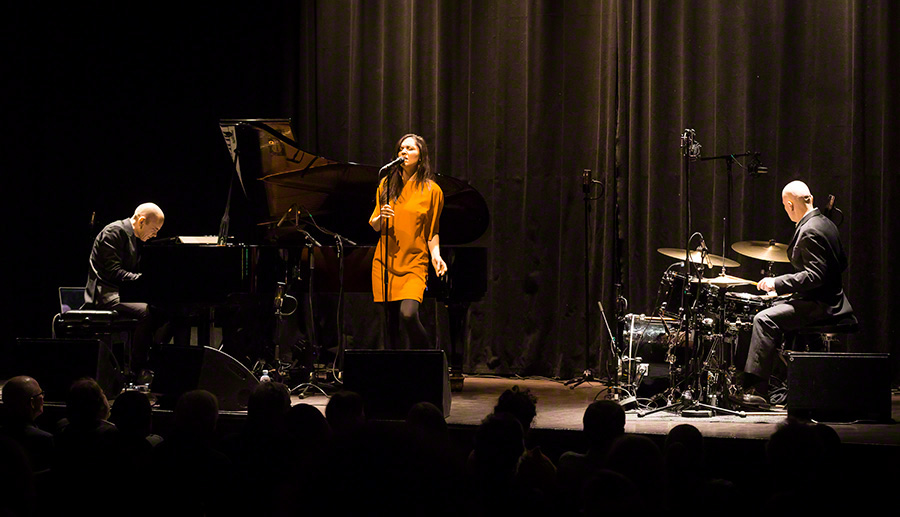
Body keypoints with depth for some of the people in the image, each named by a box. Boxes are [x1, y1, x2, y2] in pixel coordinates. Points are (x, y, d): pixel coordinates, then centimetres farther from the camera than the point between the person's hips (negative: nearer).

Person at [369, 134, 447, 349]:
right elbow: (374, 225, 13)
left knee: (408, 314, -21)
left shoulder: (431, 190, 3)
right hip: (386, 261, 3)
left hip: (414, 262, -3)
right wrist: (381, 218, -10)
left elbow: (432, 231, 8)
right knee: (391, 319, 2)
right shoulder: (387, 185, 9)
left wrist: (436, 255, -9)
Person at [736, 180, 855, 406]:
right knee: (773, 310, 24)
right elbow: (841, 264, 20)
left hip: (819, 305, -11)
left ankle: (755, 389, -25)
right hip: (830, 299, 11)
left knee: (765, 319, -20)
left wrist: (778, 283, -23)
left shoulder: (809, 231, -20)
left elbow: (815, 275, -26)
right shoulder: (825, 223, 11)